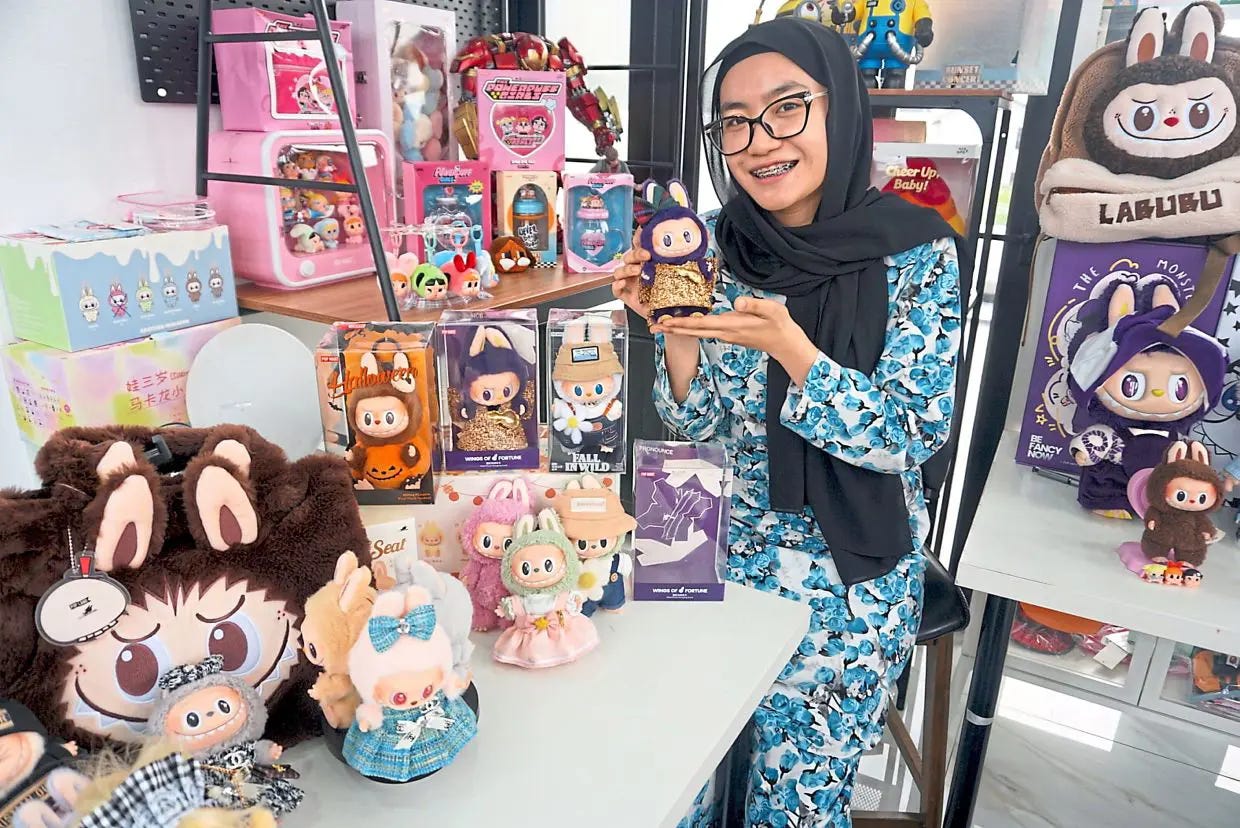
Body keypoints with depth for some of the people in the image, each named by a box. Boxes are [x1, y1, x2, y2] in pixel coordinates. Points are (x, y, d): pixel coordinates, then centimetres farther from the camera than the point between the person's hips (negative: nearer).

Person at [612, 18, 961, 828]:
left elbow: (910, 439, -16)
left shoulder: (916, 253, -13)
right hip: (722, 552, 3)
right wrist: (675, 329, -20)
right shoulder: (715, 245, -5)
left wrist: (786, 344, -29)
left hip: (850, 578, -2)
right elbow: (701, 425, -1)